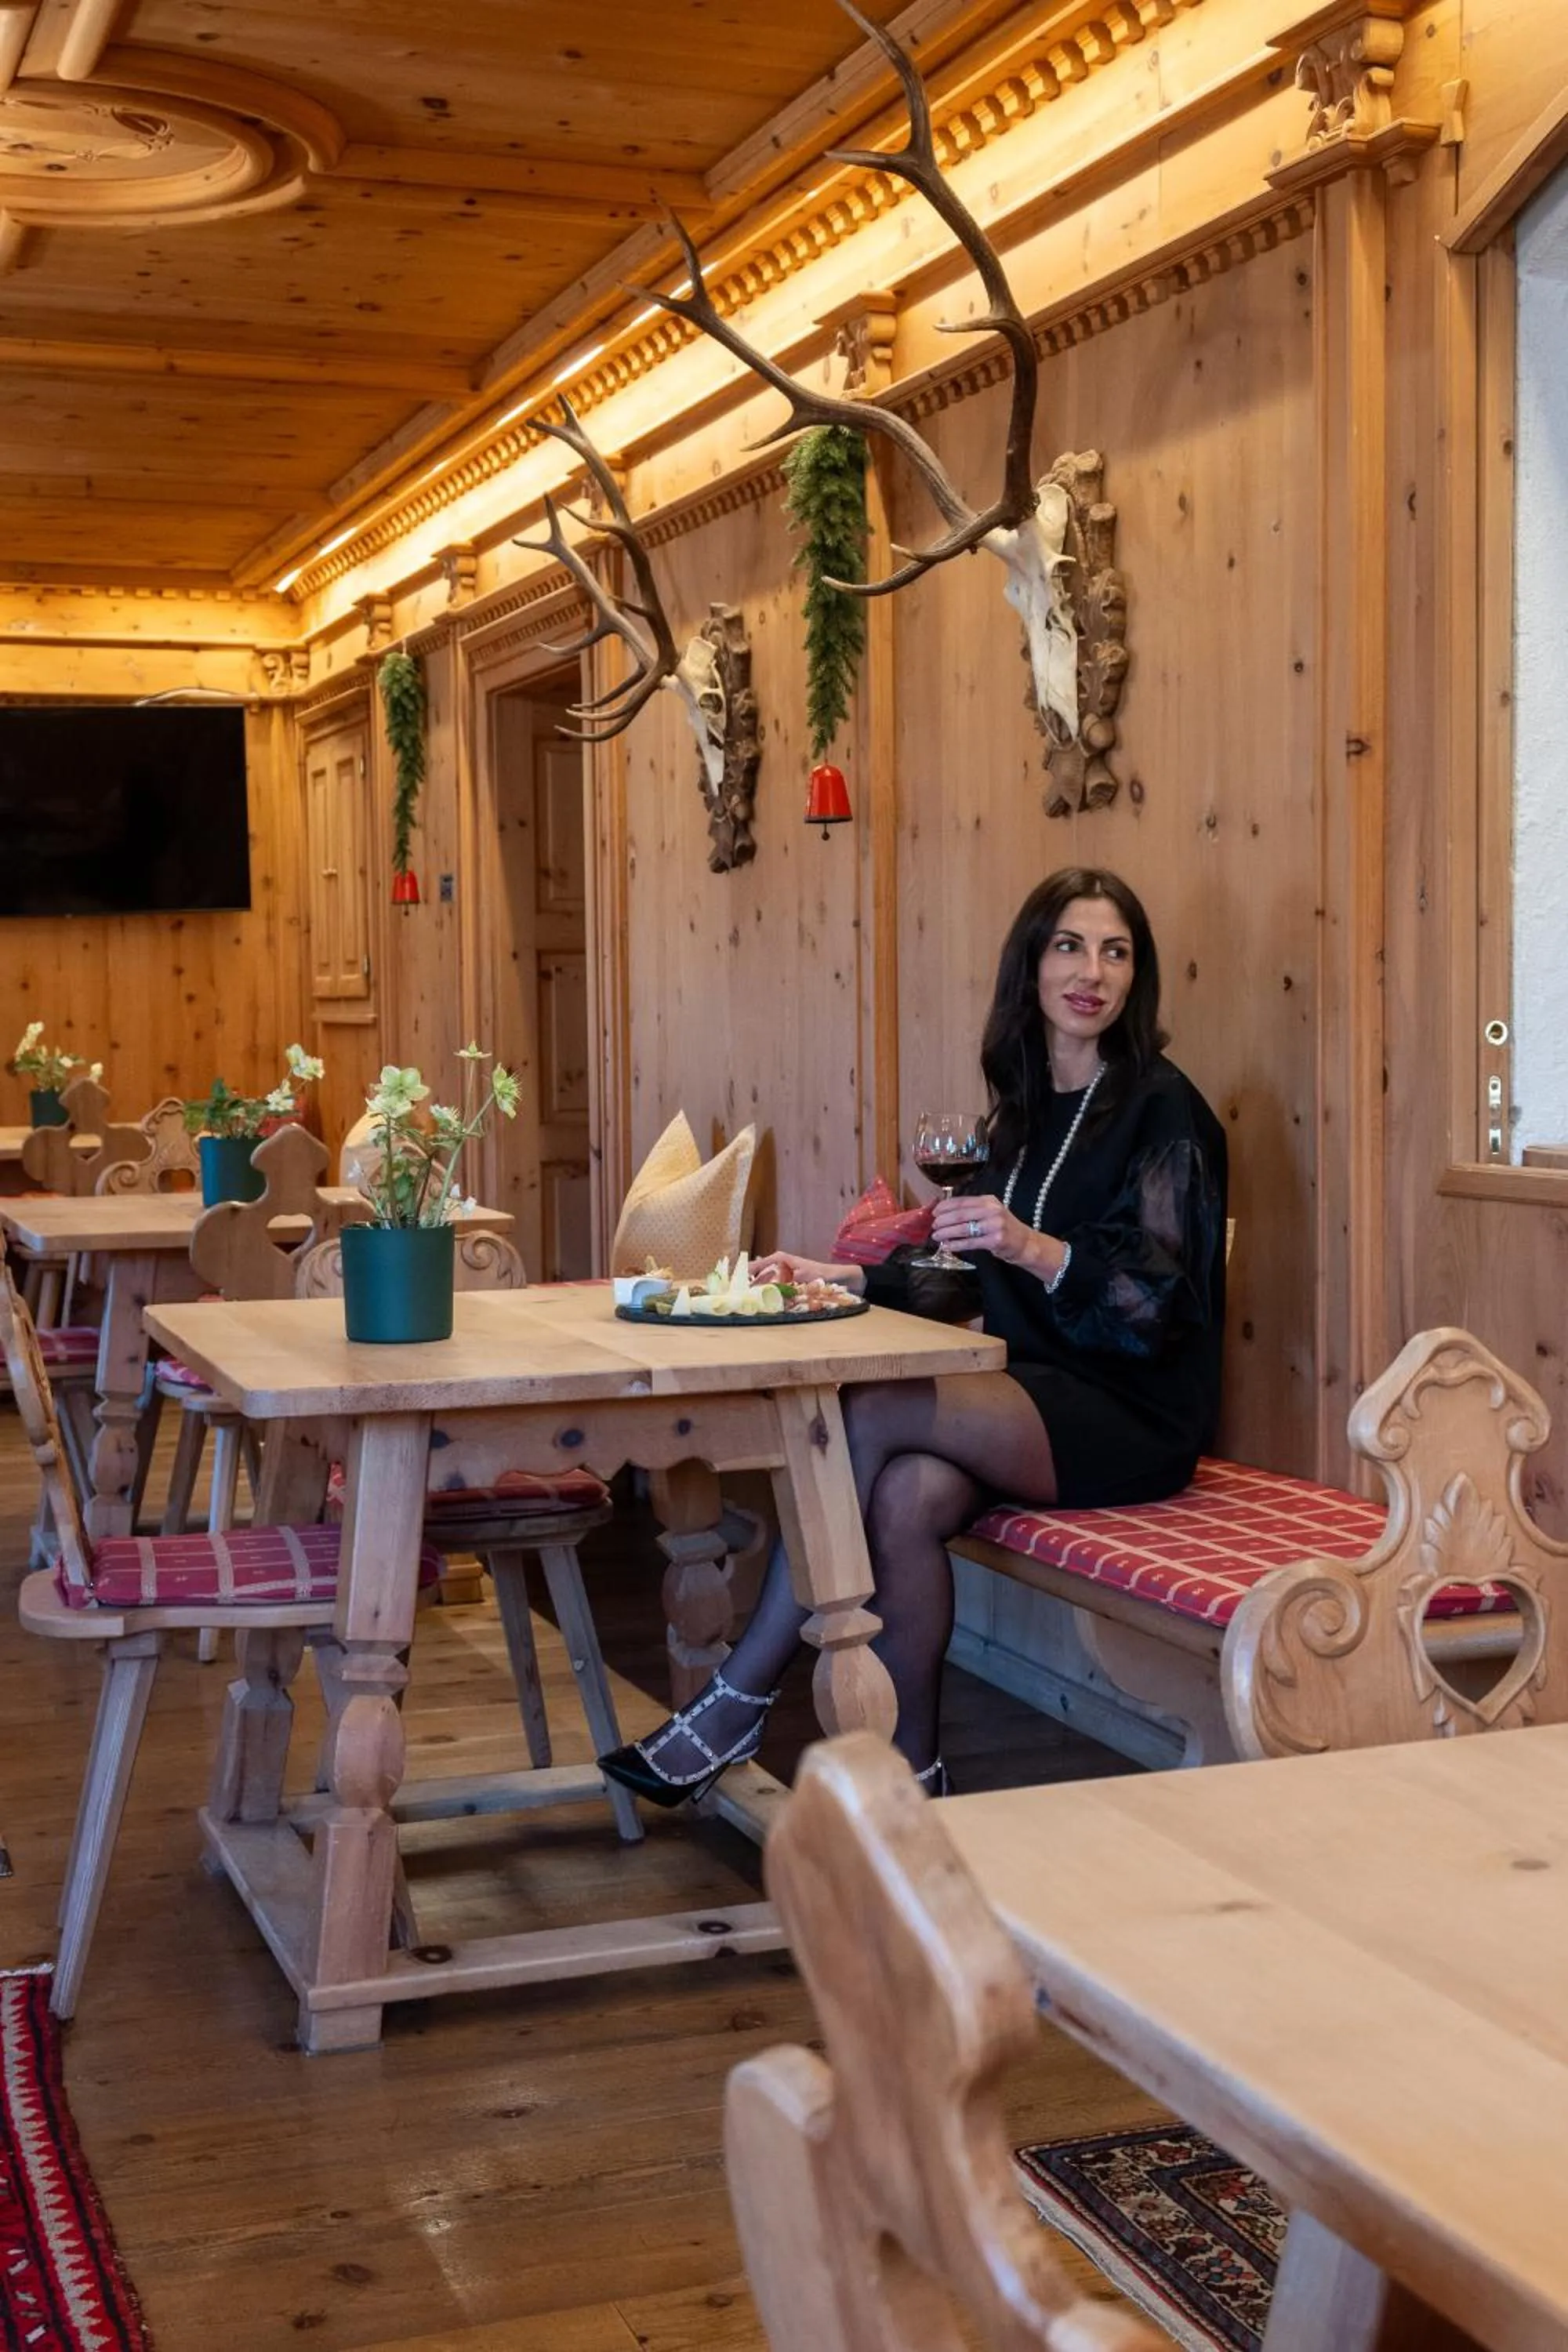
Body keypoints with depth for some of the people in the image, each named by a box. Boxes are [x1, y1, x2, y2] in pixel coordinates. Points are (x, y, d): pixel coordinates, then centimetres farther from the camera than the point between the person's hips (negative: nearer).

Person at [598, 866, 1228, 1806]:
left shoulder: (1161, 1108, -8)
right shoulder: (1024, 1105, 14)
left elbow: (1161, 1299, -16)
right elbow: (967, 1275, 19)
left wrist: (1032, 1248, -31)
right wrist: (845, 1277, 7)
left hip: (1130, 1415, -6)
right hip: (1037, 1396, 6)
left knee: (872, 1411, -26)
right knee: (909, 1495, -27)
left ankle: (739, 1707, -14)